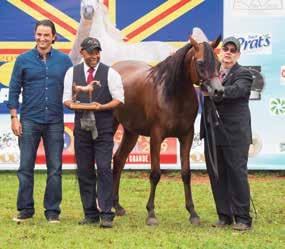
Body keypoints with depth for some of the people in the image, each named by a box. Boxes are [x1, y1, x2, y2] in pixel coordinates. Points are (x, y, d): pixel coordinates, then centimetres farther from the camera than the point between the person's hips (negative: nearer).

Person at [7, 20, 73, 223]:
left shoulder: (64, 61, 5)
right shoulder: (23, 60, 3)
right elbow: (14, 90, 4)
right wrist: (14, 118, -3)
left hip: (55, 122, 1)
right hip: (29, 121, -1)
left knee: (55, 168, 3)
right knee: (25, 167, 2)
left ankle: (52, 211, 11)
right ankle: (25, 209, 11)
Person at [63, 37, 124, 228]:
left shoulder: (110, 73, 1)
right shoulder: (72, 73, 10)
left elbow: (118, 99, -2)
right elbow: (66, 98, 10)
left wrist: (102, 106, -19)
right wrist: (72, 104, -13)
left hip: (104, 128, -3)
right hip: (82, 128, 3)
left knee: (104, 169, -10)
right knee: (84, 171, 5)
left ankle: (106, 215, -9)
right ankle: (90, 214, 13)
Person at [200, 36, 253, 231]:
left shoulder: (243, 75, -5)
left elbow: (236, 90, -23)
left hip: (235, 134, -6)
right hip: (212, 133, 6)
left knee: (237, 174, -3)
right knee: (216, 176, 9)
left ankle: (242, 218, 4)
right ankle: (224, 216, 17)